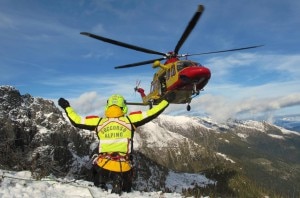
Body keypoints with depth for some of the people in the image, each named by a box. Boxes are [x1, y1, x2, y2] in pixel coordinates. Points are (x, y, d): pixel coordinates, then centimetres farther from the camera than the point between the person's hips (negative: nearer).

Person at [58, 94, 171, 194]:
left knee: (99, 189, 33)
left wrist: (66, 107, 23)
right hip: (123, 169, -2)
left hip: (102, 166, 2)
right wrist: (167, 100, 8)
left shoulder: (99, 122, 0)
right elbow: (151, 114, -3)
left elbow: (76, 121, 8)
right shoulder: (130, 120, -5)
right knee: (125, 192, 25)